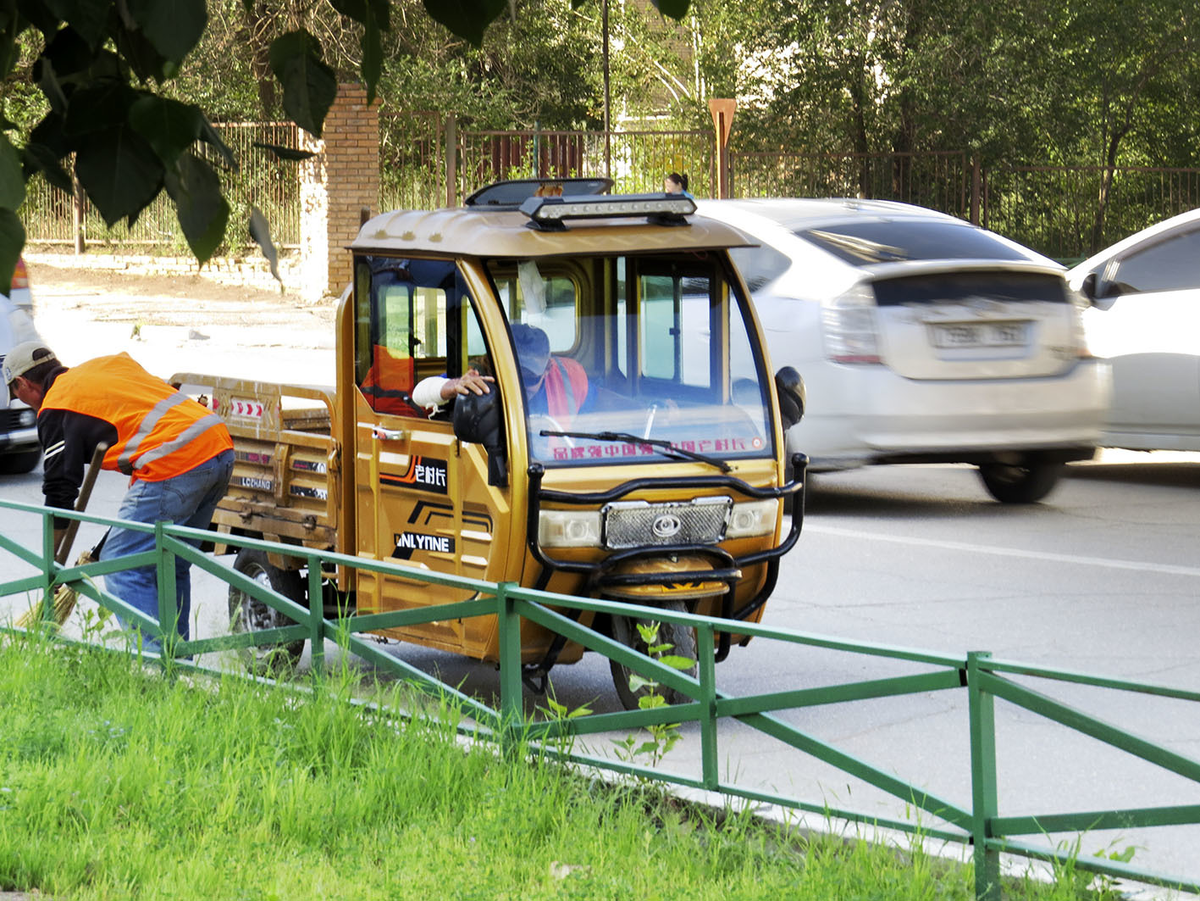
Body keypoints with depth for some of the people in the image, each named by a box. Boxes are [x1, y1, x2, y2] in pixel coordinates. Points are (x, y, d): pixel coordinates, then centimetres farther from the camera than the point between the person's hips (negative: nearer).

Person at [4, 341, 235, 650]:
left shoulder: (55, 410, 3)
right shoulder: (113, 363, 25)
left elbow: (60, 490, 3)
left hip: (176, 464, -9)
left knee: (121, 564, -1)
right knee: (172, 566, 19)